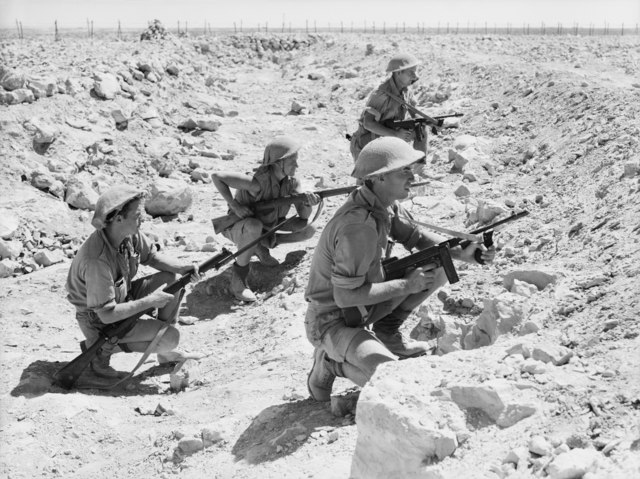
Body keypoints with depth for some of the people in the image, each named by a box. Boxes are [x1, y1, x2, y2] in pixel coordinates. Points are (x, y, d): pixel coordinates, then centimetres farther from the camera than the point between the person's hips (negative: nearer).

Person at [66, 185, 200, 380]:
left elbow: (151, 255, 5)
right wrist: (149, 301, -25)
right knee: (170, 338, -17)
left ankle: (163, 352, 11)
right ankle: (101, 349, 1)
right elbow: (107, 314, -32)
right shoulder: (97, 260, -37)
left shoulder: (130, 233, -14)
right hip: (100, 320, -8)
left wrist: (182, 267, -13)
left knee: (174, 279, -1)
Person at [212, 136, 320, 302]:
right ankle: (238, 276, -21)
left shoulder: (292, 182, -13)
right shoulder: (258, 183, -34)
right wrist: (235, 206, -35)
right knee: (254, 226, -42)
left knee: (309, 230, -6)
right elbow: (216, 176, -32)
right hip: (239, 229, -6)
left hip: (269, 226, 6)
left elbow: (304, 216, -15)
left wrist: (308, 202, -37)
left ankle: (262, 245, 11)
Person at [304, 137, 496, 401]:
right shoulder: (358, 226, -31)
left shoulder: (386, 202, -3)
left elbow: (415, 236, 11)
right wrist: (406, 285, -22)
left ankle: (387, 332, 14)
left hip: (363, 307, 9)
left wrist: (461, 252, -5)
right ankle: (330, 362, -2)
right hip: (332, 322, -9)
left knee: (438, 266, 3)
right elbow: (345, 296, -30)